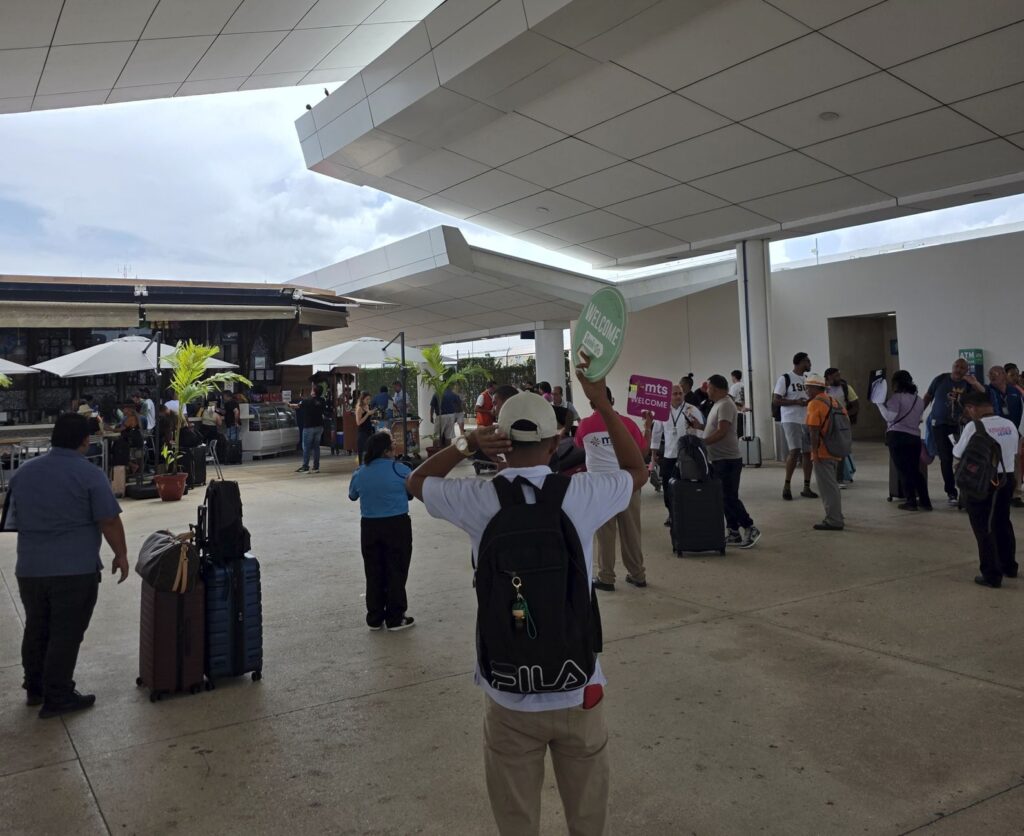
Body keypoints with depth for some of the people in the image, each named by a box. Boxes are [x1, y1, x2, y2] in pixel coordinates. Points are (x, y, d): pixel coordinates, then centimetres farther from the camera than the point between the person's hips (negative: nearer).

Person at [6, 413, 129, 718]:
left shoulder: (23, 472, 8)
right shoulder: (90, 475, -12)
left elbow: (15, 520, 19)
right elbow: (109, 522, -12)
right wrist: (121, 555, 0)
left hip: (29, 567, 6)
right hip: (75, 568, -6)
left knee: (36, 629, 19)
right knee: (65, 633, 2)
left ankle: (34, 688, 32)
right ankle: (57, 698, 8)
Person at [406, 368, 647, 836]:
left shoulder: (480, 501, -13)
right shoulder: (581, 495, -12)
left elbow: (416, 482, 9)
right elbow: (637, 471, 11)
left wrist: (467, 445, -3)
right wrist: (602, 404, 12)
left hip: (509, 695, 0)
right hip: (577, 689, 1)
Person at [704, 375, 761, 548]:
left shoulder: (725, 405, -15)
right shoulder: (718, 404, 16)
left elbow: (721, 432, -24)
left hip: (728, 460, -10)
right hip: (719, 460, 10)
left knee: (729, 498, -7)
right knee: (726, 498, 11)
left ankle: (750, 529, 2)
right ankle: (733, 533, 16)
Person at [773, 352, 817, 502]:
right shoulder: (785, 378, -7)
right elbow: (775, 401, -11)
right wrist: (796, 402, -20)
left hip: (807, 421, 7)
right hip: (791, 420, -7)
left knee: (808, 452, 4)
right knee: (795, 451, -14)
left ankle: (806, 488, 11)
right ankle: (787, 485, 0)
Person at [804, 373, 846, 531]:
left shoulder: (814, 404, -14)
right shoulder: (834, 401, 13)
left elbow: (814, 430, -21)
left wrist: (814, 452, -18)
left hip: (822, 453, -9)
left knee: (827, 487, -4)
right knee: (832, 485, 19)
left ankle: (833, 521, -1)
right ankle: (836, 517, 27)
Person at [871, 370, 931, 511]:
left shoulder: (896, 397, -7)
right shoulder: (919, 400, 14)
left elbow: (890, 417, -14)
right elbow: (918, 420, 18)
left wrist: (879, 403, -8)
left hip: (897, 436, -6)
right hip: (915, 437, 6)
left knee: (903, 470, 1)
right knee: (915, 470, 14)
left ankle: (911, 502, 3)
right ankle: (925, 502, 14)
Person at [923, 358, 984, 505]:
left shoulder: (967, 383, -2)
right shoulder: (941, 380, -4)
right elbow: (928, 397, 5)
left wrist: (975, 383, -35)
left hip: (958, 425, 1)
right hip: (939, 424, -1)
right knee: (946, 459, -1)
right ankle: (951, 493, 6)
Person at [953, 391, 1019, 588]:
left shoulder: (974, 427, -17)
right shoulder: (1010, 425, 2)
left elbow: (958, 453, -8)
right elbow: (1014, 451, 11)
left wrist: (955, 444, 12)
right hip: (1007, 479, 6)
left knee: (984, 528, 3)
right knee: (1002, 523, 23)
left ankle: (991, 575, 6)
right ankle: (1009, 566, 37)